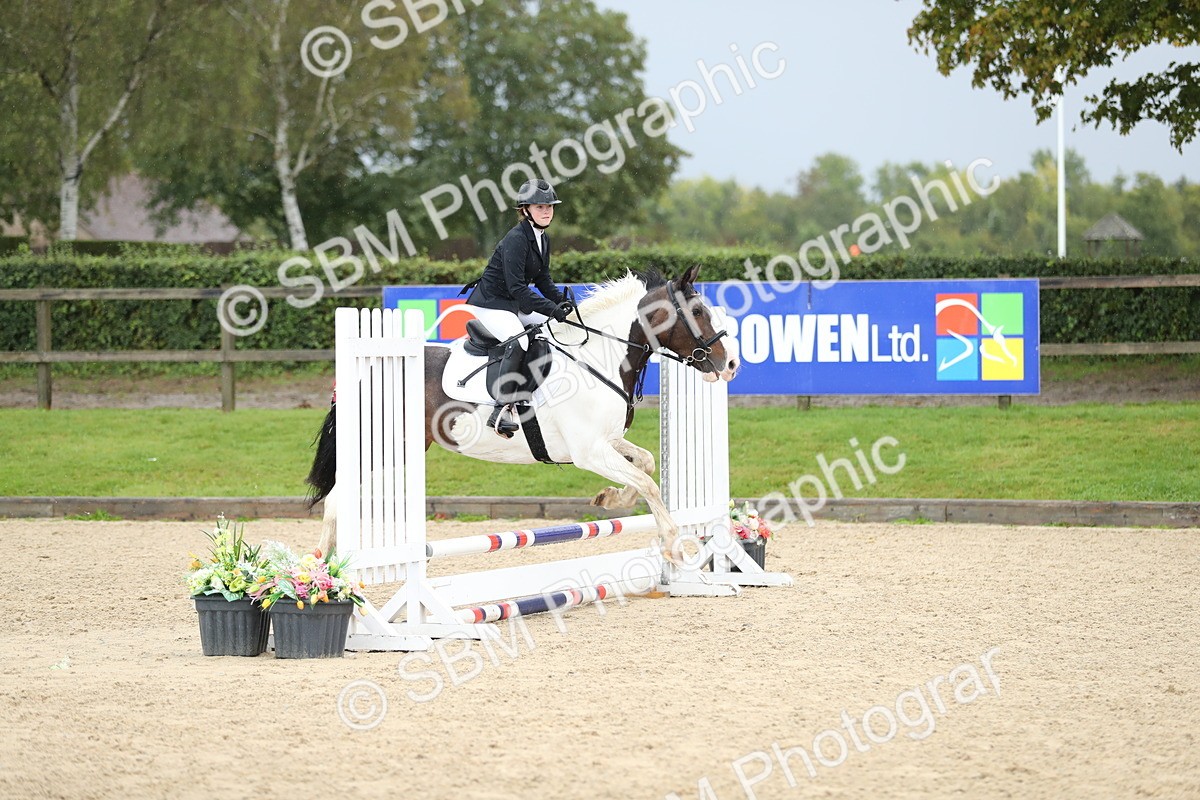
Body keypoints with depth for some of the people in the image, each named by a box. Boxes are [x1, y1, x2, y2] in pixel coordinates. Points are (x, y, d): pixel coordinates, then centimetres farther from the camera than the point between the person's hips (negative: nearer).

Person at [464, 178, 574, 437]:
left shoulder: (542, 238, 7)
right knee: (518, 341, -31)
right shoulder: (516, 239, -22)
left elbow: (543, 279, 14)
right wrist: (552, 309, -31)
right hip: (490, 303, -10)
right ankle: (500, 411, -35)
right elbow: (517, 288, -27)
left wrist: (562, 302, -4)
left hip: (515, 304, 10)